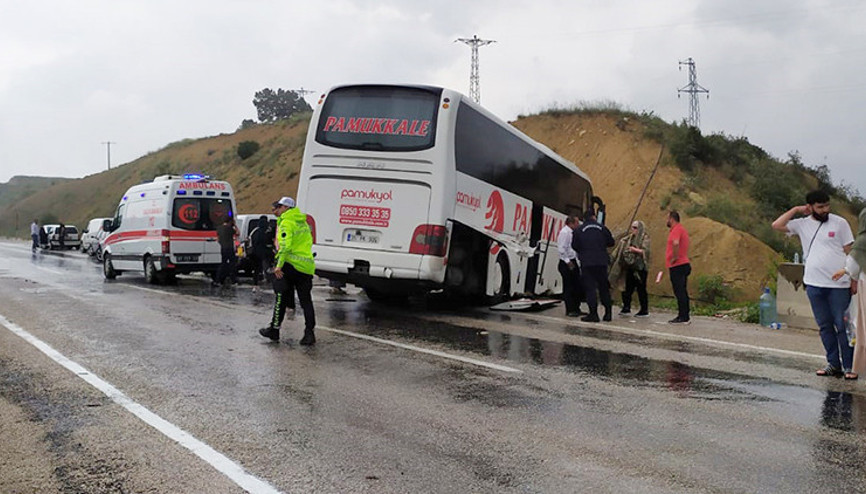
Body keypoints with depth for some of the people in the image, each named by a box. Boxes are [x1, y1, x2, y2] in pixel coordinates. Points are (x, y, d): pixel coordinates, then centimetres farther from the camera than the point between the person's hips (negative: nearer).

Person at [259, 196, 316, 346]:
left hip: (291, 265, -7)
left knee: (281, 298, 5)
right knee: (306, 301, 7)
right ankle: (309, 333, 2)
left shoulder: (286, 222, -7)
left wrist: (279, 265, -21)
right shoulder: (303, 223, 18)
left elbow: (285, 245, -19)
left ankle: (274, 330, 12)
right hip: (307, 266, 7)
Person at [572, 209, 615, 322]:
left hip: (586, 262, -2)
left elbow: (574, 246, 2)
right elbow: (611, 242, 6)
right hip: (602, 262, 2)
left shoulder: (579, 230, -2)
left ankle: (593, 313, -5)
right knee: (603, 287, 12)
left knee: (590, 287, 0)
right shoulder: (602, 228, 2)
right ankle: (608, 312, 14)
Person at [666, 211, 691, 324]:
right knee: (682, 292, 12)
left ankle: (683, 317, -8)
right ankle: (685, 316, 16)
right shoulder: (681, 229, 20)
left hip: (677, 266, -10)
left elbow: (676, 243, -32)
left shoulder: (677, 229, -14)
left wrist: (675, 257, -22)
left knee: (680, 292, -8)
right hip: (684, 264, 10)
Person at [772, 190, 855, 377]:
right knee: (825, 326, 10)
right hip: (814, 284, 3)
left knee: (842, 325, -1)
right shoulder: (803, 224, 8)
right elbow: (776, 225, 0)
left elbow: (850, 252, 2)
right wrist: (796, 210, 1)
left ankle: (849, 366, 6)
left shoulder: (839, 223, 2)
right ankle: (833, 364, 19)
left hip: (839, 284, -3)